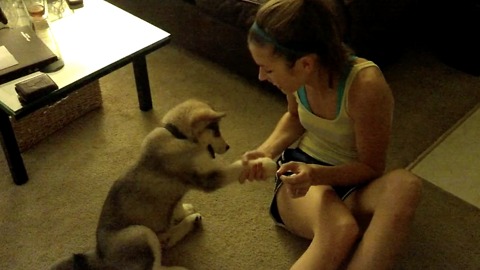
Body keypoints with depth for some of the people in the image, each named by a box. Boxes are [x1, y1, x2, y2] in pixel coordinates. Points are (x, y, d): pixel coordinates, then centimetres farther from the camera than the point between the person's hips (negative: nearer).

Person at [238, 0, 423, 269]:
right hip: (301, 170, 2)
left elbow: (371, 168, -15)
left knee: (405, 185, -38)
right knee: (339, 229, -35)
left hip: (351, 182, -1)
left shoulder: (366, 86, -27)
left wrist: (316, 174, -32)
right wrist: (266, 151, -8)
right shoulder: (299, 73, -12)